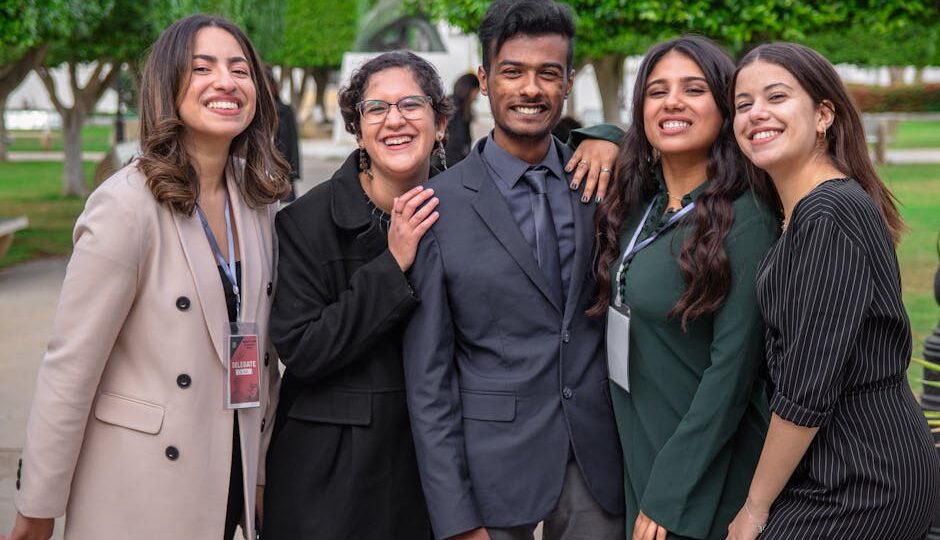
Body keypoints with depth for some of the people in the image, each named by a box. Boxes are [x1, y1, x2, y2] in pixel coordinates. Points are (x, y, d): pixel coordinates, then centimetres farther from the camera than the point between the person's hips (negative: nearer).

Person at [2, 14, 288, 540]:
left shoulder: (258, 197, 2)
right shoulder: (126, 205, -17)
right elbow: (71, 365, -15)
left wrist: (258, 467, 12)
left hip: (230, 479, 6)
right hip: (140, 496, -5)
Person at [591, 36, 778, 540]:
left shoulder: (744, 219, -18)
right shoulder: (635, 200, 1)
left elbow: (732, 369, -20)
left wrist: (666, 497, -19)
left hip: (702, 468, -6)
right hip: (634, 450, 7)